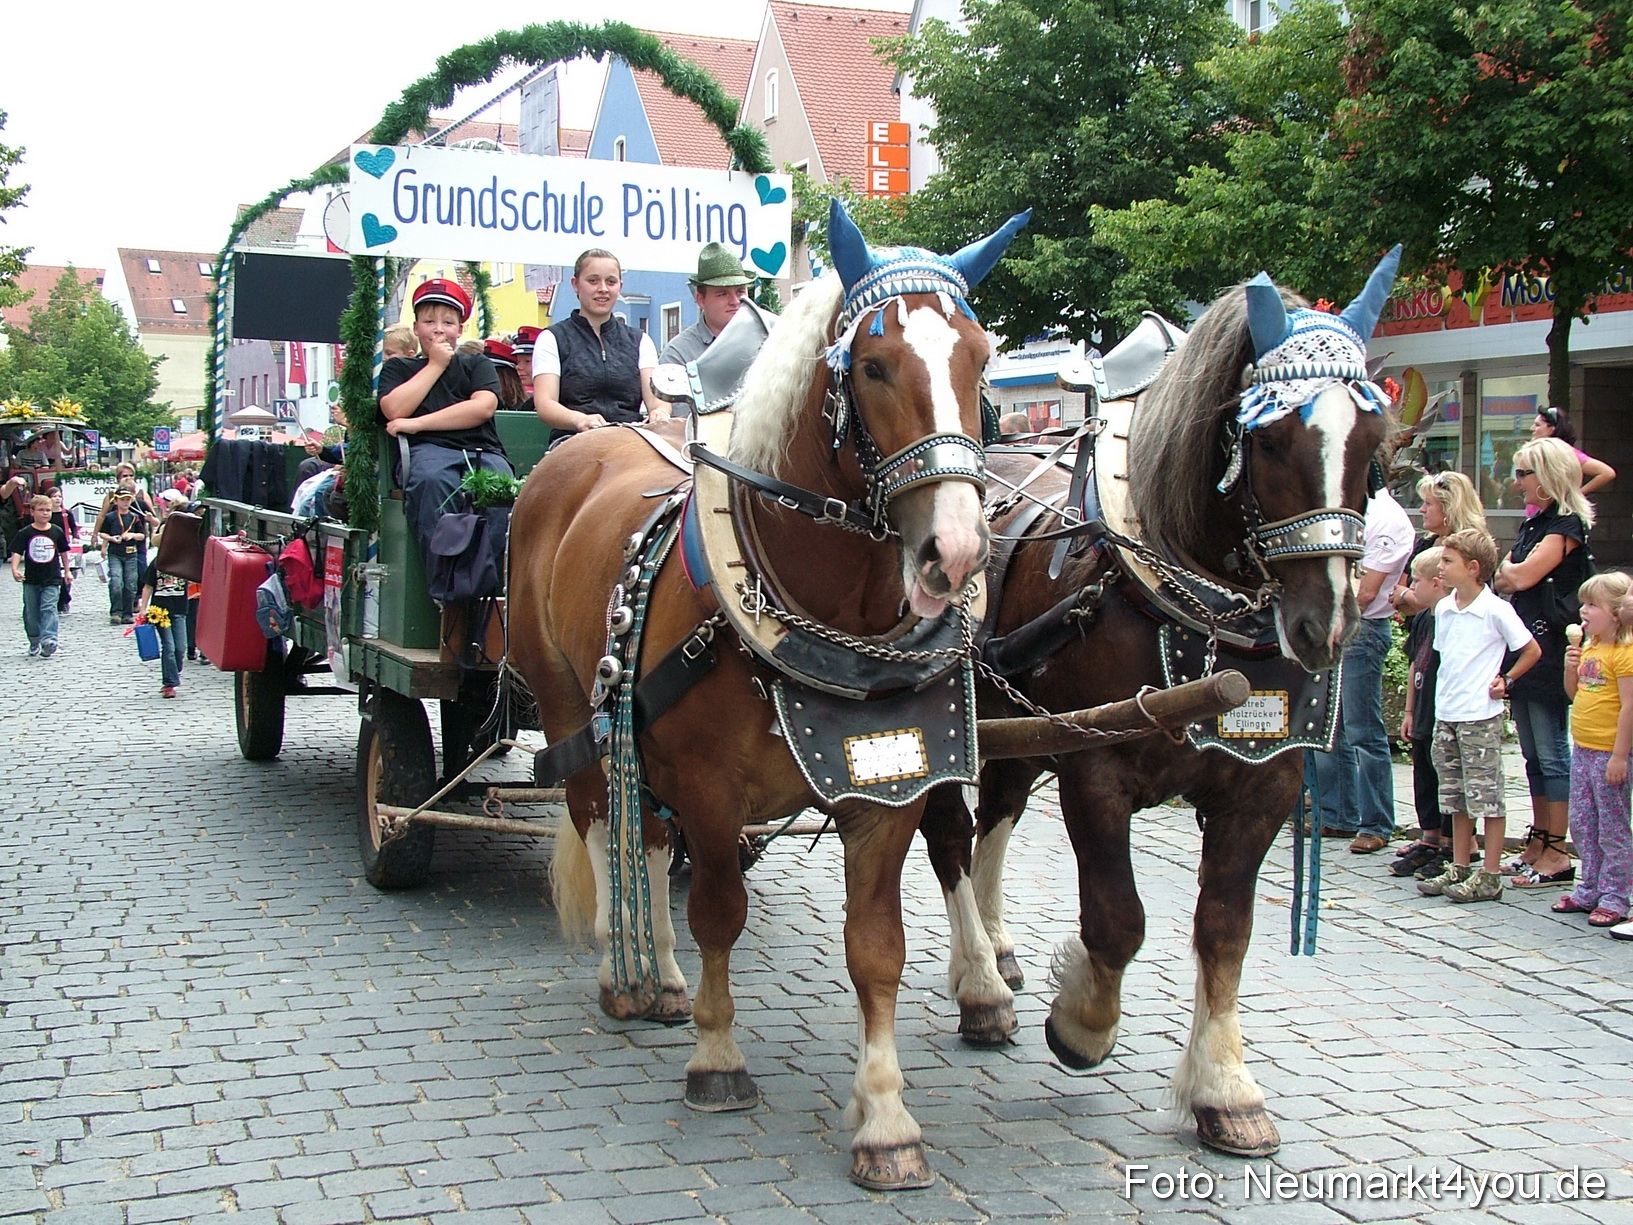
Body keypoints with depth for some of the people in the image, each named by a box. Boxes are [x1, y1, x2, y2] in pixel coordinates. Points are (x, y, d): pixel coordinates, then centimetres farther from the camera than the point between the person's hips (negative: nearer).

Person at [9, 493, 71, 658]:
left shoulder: (57, 532, 1)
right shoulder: (25, 533, -3)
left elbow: (63, 552, 13)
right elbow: (17, 552, -9)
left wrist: (67, 571, 17)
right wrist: (15, 569, -26)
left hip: (52, 579, -1)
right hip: (31, 580, 1)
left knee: (49, 609, -13)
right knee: (31, 612, 10)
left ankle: (49, 640, -22)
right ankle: (34, 643, 24)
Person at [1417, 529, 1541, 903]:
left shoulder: (1495, 610, -10)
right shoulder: (1443, 609, 9)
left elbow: (1532, 650, -2)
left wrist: (1506, 680, -5)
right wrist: (1443, 699, 12)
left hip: (1480, 717, -7)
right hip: (1446, 715, 7)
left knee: (1487, 798, -1)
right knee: (1457, 798, 13)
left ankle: (1490, 876, 3)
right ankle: (1459, 868, 21)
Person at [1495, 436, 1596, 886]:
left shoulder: (1566, 525, -11)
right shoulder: (1533, 523, 16)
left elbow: (1522, 576, -18)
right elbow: (1503, 583, 14)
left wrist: (1508, 570, 2)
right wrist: (1510, 575, -6)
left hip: (1549, 647, -9)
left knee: (1551, 754, -4)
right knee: (1533, 755, 13)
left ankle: (1556, 854, 1)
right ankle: (1538, 844, 20)